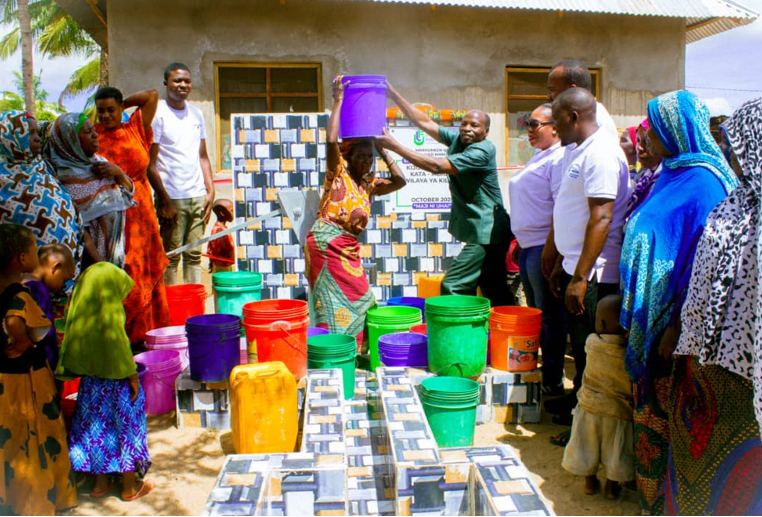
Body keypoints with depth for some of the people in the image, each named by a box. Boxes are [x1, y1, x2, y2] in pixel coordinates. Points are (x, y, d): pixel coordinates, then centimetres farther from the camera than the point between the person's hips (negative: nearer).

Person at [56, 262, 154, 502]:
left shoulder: (81, 306, 2)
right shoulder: (110, 307, -18)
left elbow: (74, 341, 7)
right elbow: (119, 343, -19)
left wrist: (87, 370, 16)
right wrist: (132, 376, -11)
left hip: (90, 379, 7)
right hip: (114, 378, -6)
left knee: (96, 426, 16)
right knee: (123, 426, 6)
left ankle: (100, 483, 29)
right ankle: (129, 486, 17)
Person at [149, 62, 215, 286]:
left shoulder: (196, 113, 14)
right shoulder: (157, 114, -4)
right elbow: (150, 164, -7)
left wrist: (210, 191, 7)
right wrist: (165, 201, -10)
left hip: (198, 196, 5)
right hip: (172, 198, -5)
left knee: (194, 256, 8)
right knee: (170, 258, -1)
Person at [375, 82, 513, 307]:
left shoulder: (483, 150, -17)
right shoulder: (457, 140, 7)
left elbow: (437, 166, -25)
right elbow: (425, 122, 7)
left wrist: (395, 146, -24)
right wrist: (393, 94, 1)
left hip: (485, 233, -9)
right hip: (485, 232, 9)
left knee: (452, 286, -11)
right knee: (494, 292, 16)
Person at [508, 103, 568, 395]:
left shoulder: (559, 159, -13)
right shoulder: (539, 158, 18)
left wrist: (550, 248, -23)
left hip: (544, 247, -10)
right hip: (528, 246, 10)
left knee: (549, 314, -1)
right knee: (536, 312, 16)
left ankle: (552, 381, 9)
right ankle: (539, 370, 28)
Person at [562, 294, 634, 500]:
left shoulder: (591, 342, -16)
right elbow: (635, 385, -12)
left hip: (589, 404, 1)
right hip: (618, 409, -1)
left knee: (588, 444, 19)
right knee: (615, 448, 16)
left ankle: (590, 481, 31)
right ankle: (612, 486, 28)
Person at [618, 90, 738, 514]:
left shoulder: (703, 182, -19)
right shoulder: (673, 174, 10)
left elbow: (702, 259, -22)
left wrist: (676, 325, -20)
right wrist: (625, 298, 17)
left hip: (675, 320, -9)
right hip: (651, 314, 9)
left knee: (664, 414, 4)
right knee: (651, 409, 20)